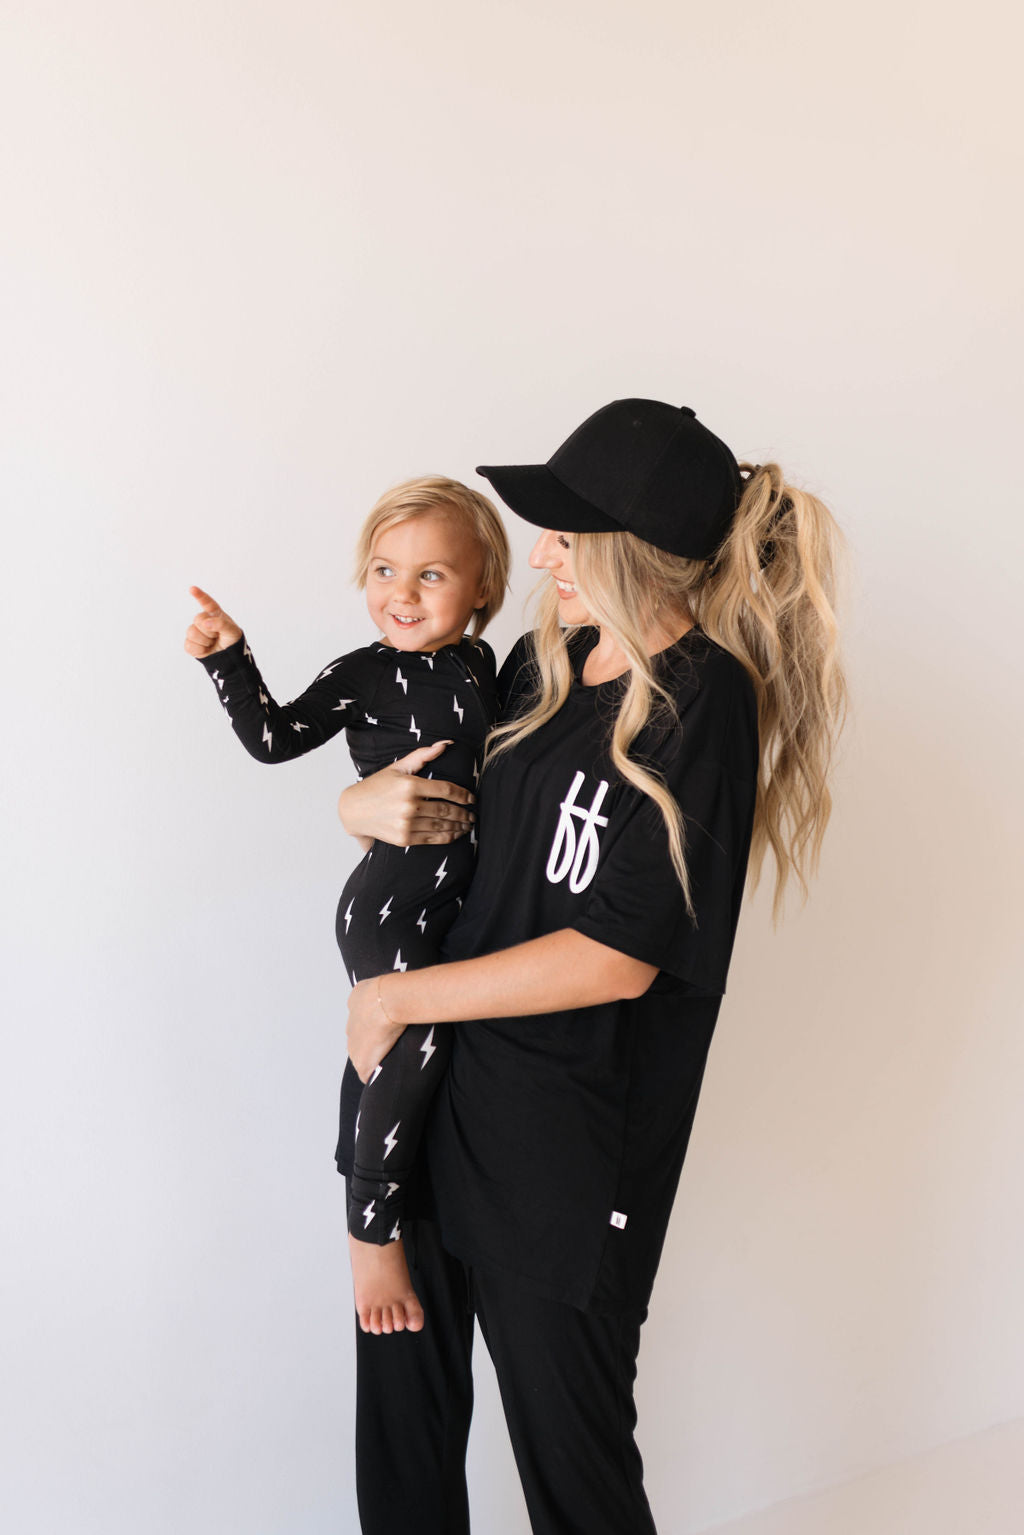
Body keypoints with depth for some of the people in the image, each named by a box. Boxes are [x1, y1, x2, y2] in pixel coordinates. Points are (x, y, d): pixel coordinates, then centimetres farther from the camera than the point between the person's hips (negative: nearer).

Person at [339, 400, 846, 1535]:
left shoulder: (702, 704, -16)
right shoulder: (545, 662, 5)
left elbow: (620, 957, -19)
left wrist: (397, 997, -13)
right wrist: (363, 802, -4)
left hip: (568, 1129, -6)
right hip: (442, 1074, 7)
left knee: (566, 1440, 12)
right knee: (403, 1382, 19)